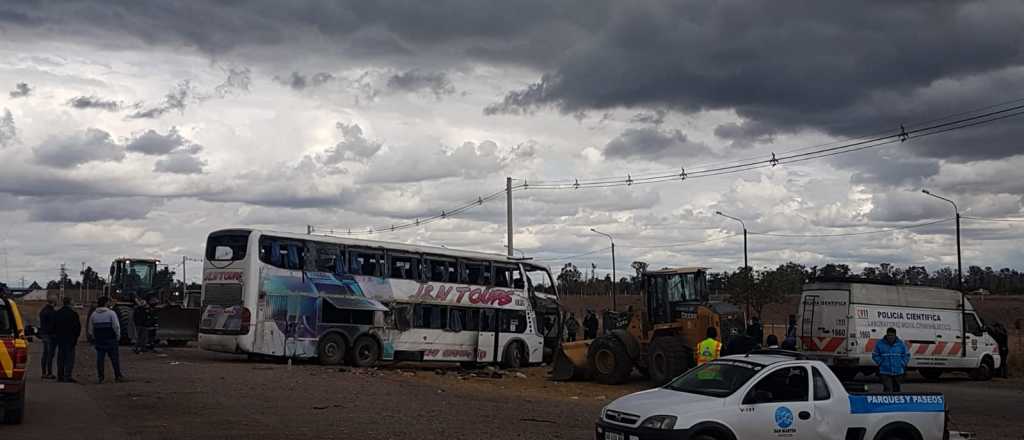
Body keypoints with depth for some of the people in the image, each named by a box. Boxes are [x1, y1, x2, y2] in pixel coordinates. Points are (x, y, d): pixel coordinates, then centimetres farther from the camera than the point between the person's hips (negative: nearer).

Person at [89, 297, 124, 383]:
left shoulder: (93, 315, 6)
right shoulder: (111, 313, -8)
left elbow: (90, 330, 10)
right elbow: (116, 326, -11)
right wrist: (118, 337, 1)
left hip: (99, 341, 3)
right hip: (110, 340, -3)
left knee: (99, 359, 6)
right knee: (115, 358, 5)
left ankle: (100, 377, 7)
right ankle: (118, 376, 8)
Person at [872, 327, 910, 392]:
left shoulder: (900, 344, 4)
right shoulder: (880, 344, -2)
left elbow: (907, 355, 11)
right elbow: (875, 355, 4)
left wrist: (902, 364, -1)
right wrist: (881, 363, -7)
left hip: (898, 372, 3)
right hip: (885, 372, -3)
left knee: (896, 390, 14)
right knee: (888, 390, -13)